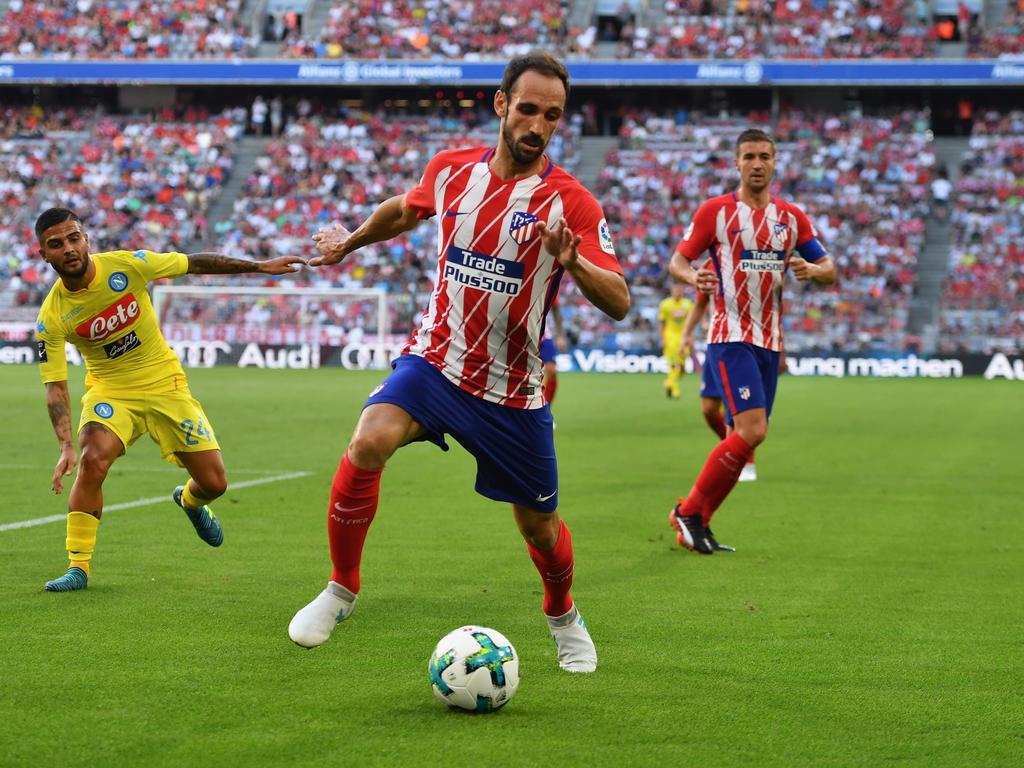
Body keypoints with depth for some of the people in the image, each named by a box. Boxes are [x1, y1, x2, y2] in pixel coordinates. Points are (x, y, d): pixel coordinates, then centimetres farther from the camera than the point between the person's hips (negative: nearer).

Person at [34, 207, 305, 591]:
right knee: (93, 460, -31)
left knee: (214, 483, -1)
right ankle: (78, 567, -18)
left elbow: (194, 263, -5)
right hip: (110, 390, -1)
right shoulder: (51, 317, -17)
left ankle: (189, 501, 40)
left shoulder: (126, 264, -17)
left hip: (164, 384, 1)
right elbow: (55, 386, -14)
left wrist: (260, 267, -2)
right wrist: (67, 446, -28)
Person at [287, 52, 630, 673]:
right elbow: (404, 210, 22)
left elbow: (619, 302, -19)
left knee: (539, 524, 9)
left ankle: (563, 616, 42)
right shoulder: (451, 169, -2)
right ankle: (342, 589, -8)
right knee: (369, 443, -27)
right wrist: (349, 242, 36)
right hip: (435, 361, 1)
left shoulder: (570, 201, -12)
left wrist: (573, 263, -38)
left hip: (513, 392, -1)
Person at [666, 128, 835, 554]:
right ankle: (688, 511, -5)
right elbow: (677, 260, 2)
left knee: (742, 439, 4)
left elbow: (829, 270, 14)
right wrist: (692, 277, -22)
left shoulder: (792, 217, 11)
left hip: (769, 342, 6)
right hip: (730, 337, -6)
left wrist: (811, 270, -10)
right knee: (752, 431, -19)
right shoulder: (715, 210, -2)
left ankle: (696, 524, 15)